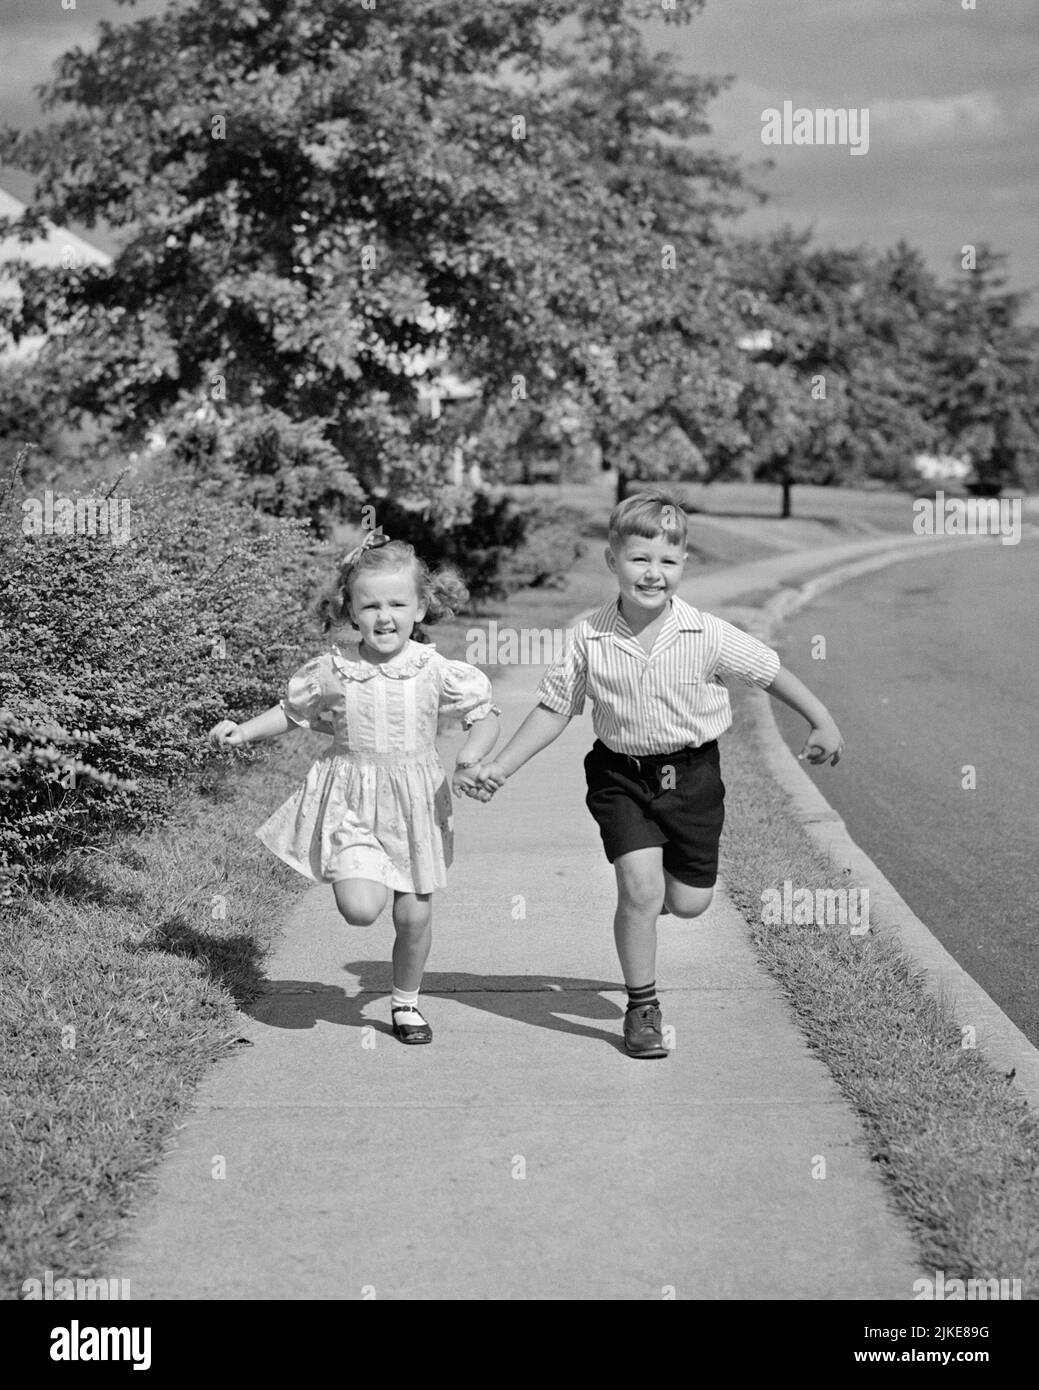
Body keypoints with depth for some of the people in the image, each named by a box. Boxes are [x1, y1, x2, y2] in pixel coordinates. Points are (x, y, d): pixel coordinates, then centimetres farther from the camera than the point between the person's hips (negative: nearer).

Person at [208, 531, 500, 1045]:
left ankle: (405, 1001, 31)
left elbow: (486, 716, -1)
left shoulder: (435, 671, -8)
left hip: (414, 803, 1)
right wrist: (244, 731, 1)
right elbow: (292, 709, 12)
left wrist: (467, 763, -16)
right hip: (350, 801, -1)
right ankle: (352, 878, 20)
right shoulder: (333, 670, -4)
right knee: (361, 910, -18)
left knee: (414, 915, 6)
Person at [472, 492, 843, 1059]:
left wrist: (823, 724, -3)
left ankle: (650, 891, 45)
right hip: (621, 775, -1)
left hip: (691, 773, 1)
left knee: (690, 903, 6)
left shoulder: (708, 635, -14)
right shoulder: (590, 639, -11)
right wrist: (500, 767, -6)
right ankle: (641, 1007, 7)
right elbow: (554, 709, -1)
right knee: (640, 889, -13)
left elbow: (771, 672, -1)